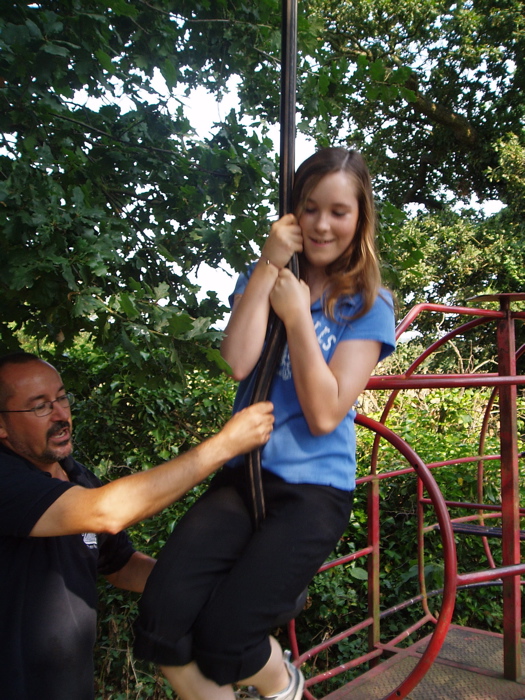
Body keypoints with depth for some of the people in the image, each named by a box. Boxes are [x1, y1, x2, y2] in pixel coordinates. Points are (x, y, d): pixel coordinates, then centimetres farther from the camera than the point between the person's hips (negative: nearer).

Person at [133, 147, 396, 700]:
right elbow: (237, 362, -11)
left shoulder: (368, 304, -1)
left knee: (222, 637, -14)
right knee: (161, 622, -18)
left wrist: (297, 314, -12)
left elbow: (324, 415, -11)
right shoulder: (263, 277, 9)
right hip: (243, 472, 3)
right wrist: (268, 265, -11)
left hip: (314, 488, -3)